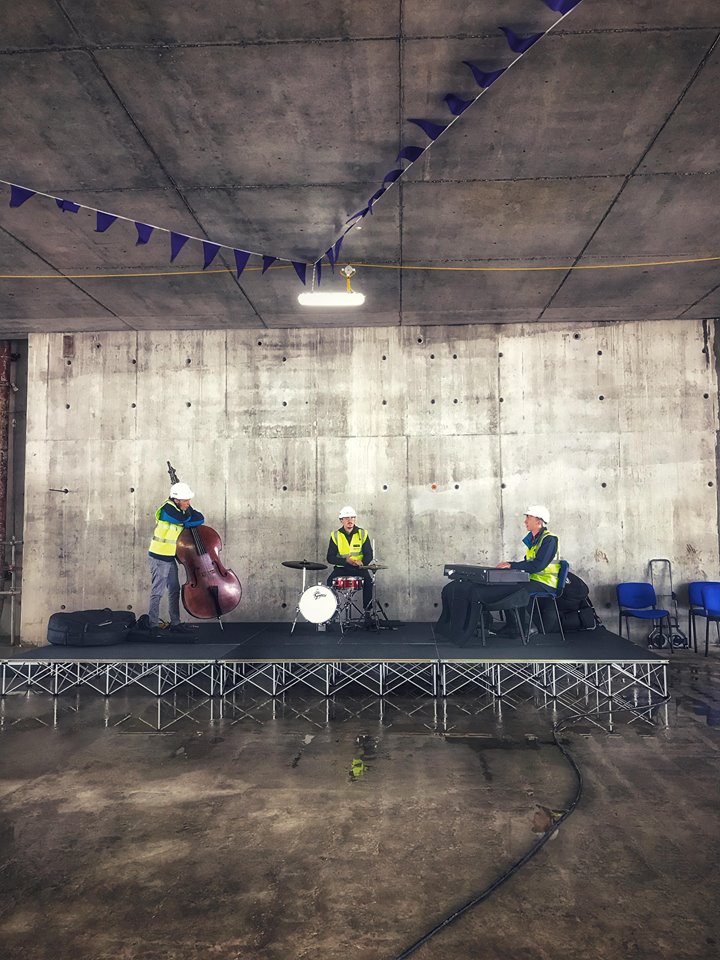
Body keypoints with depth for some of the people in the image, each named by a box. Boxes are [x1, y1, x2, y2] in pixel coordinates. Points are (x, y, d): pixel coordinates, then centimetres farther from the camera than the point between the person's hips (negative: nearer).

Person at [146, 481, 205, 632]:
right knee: (157, 592, -2)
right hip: (159, 558, -9)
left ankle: (175, 623, 24)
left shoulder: (180, 510, 5)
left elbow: (199, 519, 3)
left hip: (170, 558, 9)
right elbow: (188, 520, -21)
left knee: (174, 590, 14)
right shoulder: (167, 510, -21)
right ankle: (153, 625, 8)